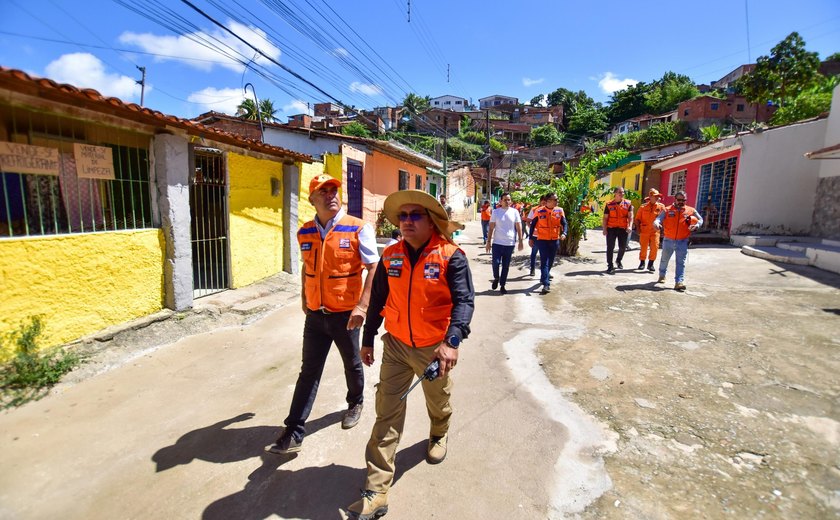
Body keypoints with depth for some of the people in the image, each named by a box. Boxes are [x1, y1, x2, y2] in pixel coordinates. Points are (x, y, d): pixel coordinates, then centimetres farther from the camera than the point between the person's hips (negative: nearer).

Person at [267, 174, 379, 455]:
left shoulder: (358, 229, -13)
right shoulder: (305, 233, 2)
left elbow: (374, 268, -14)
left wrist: (362, 305, -22)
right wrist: (304, 298, 19)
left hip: (345, 314, -3)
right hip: (315, 314, 3)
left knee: (352, 365, 19)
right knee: (309, 371, 9)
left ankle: (355, 403, 47)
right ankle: (294, 432, 18)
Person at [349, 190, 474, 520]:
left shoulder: (451, 256, -16)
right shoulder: (390, 256, -3)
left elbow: (464, 301, -23)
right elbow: (378, 300, 6)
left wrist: (452, 341, -38)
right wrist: (368, 339, 11)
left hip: (435, 349, -2)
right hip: (396, 345, 3)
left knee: (438, 403, 23)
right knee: (387, 415, 2)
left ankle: (438, 435, 58)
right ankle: (376, 491, 13)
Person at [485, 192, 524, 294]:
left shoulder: (515, 212, 3)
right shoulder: (496, 212, 2)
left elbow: (519, 228, 5)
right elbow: (491, 228, 3)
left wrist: (520, 241, 0)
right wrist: (488, 241, -1)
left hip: (510, 243, 1)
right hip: (497, 243, -1)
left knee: (506, 266, 6)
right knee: (496, 262, -9)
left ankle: (502, 285, 19)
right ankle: (496, 278, 21)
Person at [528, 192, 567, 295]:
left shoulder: (559, 211, 0)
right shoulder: (539, 211, -8)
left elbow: (564, 224, -1)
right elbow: (533, 225, 0)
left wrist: (564, 233, -21)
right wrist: (531, 238, 2)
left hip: (555, 240, 4)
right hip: (542, 240, -4)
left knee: (550, 262, 17)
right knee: (544, 262, -9)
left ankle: (544, 277, 40)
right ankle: (546, 284, -13)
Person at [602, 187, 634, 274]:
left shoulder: (628, 204, 4)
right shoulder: (609, 204, 1)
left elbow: (630, 216, -3)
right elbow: (605, 218, 3)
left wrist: (630, 226, -18)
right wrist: (604, 229, -5)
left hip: (623, 229, 2)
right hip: (611, 228, -1)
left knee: (623, 247, 9)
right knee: (610, 247, -2)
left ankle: (618, 260, 38)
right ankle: (610, 266, 4)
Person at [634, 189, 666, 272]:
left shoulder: (661, 206, 3)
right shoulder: (643, 207, 2)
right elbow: (637, 219, 5)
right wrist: (638, 228, -4)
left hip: (655, 231, 0)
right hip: (644, 230, 0)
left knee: (655, 247, -6)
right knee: (643, 247, 7)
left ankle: (651, 264, 8)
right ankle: (642, 262, 22)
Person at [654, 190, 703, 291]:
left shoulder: (691, 210, 5)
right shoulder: (667, 210, 0)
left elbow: (700, 220, 12)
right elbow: (659, 218, -10)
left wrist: (697, 225, -11)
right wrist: (656, 223, -34)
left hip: (682, 241, 0)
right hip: (668, 240, 0)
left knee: (681, 262, -7)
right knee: (664, 260, 16)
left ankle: (679, 282, -10)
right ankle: (662, 276, 38)